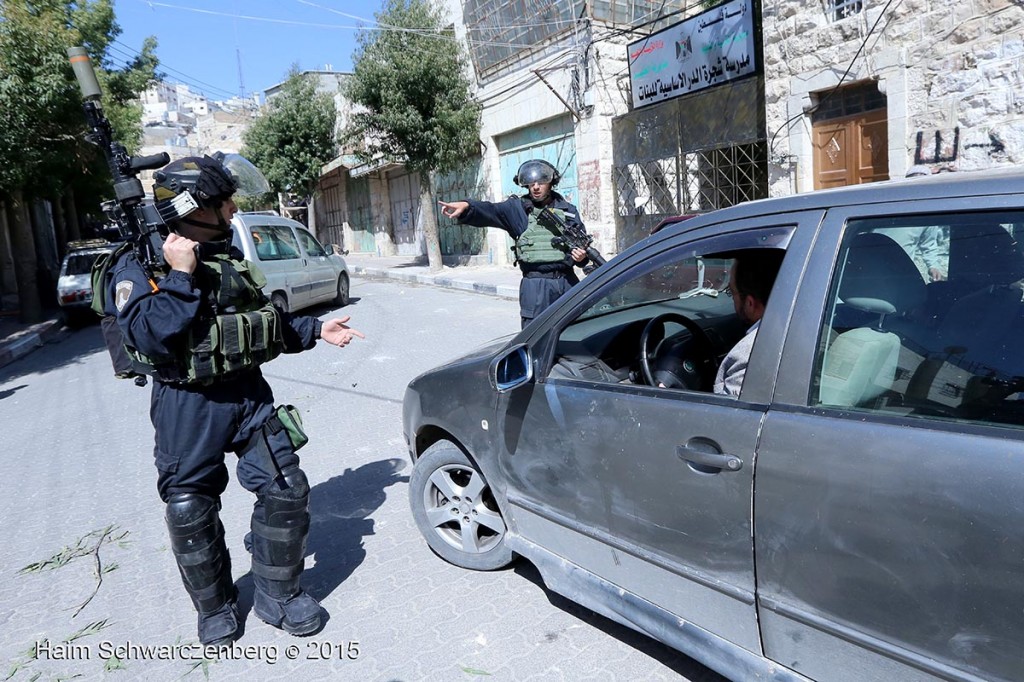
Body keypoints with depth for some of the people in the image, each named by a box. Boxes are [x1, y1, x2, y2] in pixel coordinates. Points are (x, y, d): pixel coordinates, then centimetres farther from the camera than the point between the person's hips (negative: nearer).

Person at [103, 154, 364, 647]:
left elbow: (267, 323, 21)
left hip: (249, 393, 5)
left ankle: (277, 595, 19)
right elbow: (149, 335, -25)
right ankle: (214, 606, 29)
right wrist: (181, 278, -24)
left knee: (286, 490, 1)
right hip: (187, 405, -5)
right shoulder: (139, 267, -8)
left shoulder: (230, 259, 12)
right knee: (191, 510, 6)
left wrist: (316, 330, 13)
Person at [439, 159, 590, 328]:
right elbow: (491, 212, -18)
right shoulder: (518, 208, 0)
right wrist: (467, 207, -38)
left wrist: (582, 256, -8)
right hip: (536, 285, -3)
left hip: (568, 282, 3)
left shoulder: (568, 210, 9)